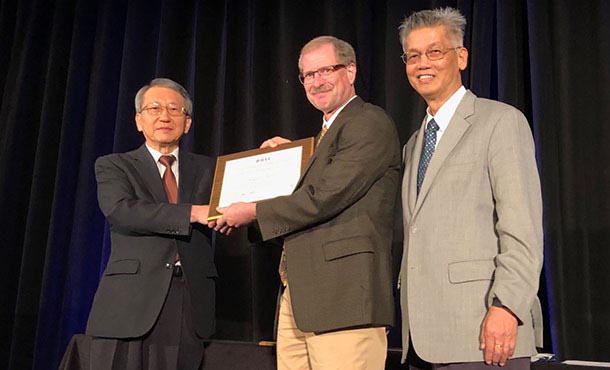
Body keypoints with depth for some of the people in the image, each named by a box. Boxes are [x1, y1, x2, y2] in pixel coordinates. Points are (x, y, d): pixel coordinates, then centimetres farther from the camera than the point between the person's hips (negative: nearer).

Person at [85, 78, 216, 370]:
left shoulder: (207, 169, 18)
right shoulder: (113, 166, 9)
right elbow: (121, 211, -10)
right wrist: (193, 213, -19)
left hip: (191, 310, 2)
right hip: (130, 305, -2)